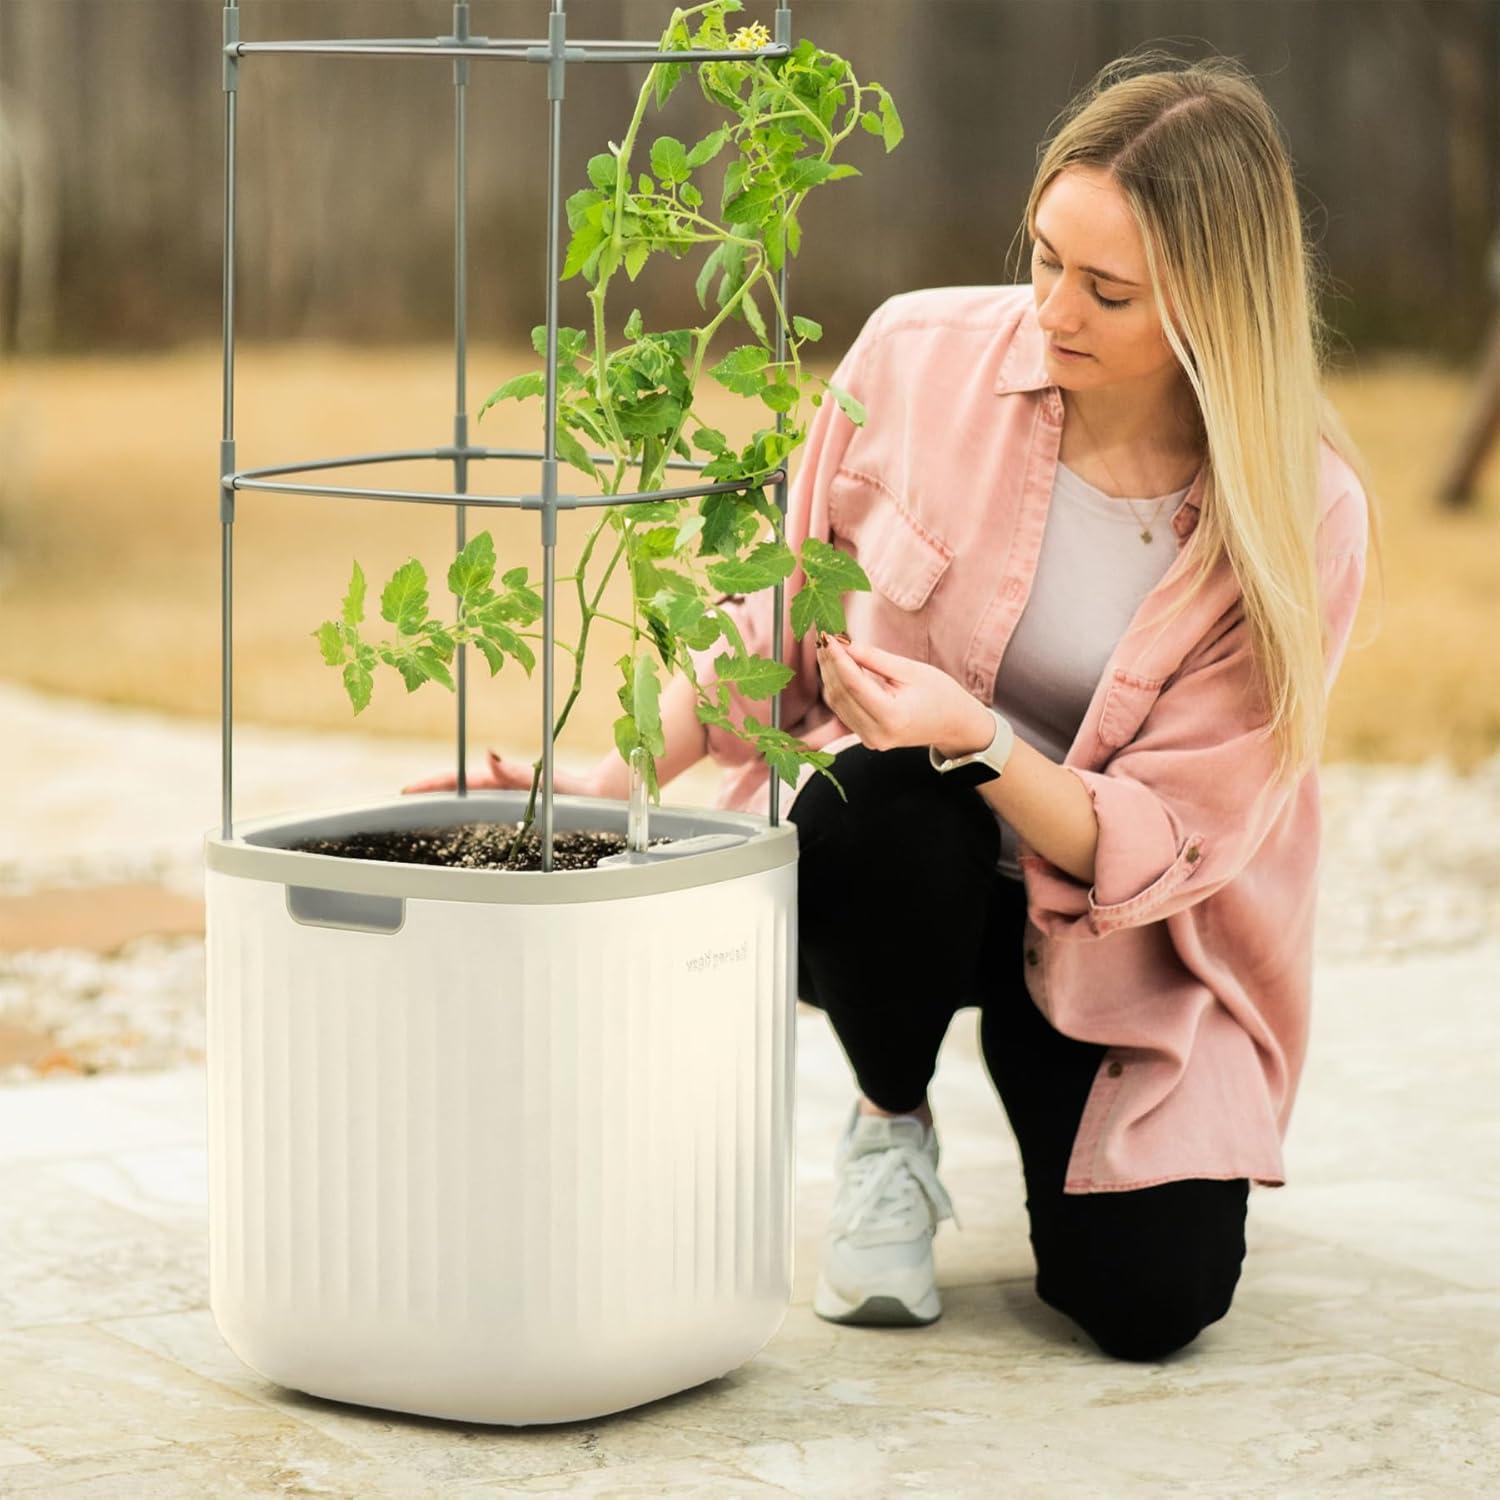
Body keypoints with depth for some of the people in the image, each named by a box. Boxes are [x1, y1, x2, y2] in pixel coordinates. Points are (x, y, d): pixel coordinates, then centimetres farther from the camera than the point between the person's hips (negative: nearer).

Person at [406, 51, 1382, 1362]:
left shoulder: (1304, 516, -18)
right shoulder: (919, 358, -15)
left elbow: (1167, 846, -18)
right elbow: (780, 626, -1)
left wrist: (978, 742, -36)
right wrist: (607, 786, -15)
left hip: (1120, 932, 0)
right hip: (883, 870, 1)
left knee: (1150, 1300, -20)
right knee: (887, 798, -37)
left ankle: (1028, 1076, 17)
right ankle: (891, 1129, -5)